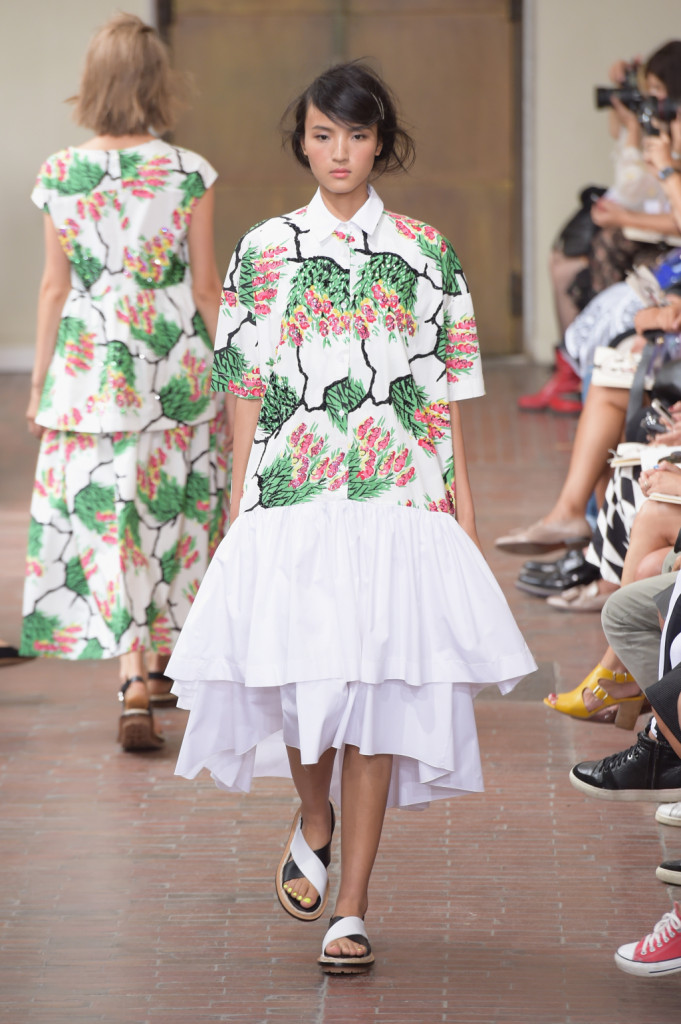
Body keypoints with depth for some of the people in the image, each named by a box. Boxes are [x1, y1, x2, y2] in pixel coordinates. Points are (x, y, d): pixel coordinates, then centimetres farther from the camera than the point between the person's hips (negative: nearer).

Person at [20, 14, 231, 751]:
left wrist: (40, 381, 11)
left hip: (89, 362, 0)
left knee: (107, 520, 0)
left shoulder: (60, 174, -3)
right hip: (177, 360, 0)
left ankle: (135, 681, -13)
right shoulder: (188, 173, -5)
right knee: (171, 511, 15)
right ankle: (161, 658, 28)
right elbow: (205, 285, 0)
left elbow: (55, 285, 2)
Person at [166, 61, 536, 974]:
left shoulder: (426, 253, 7)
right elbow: (247, 388, 8)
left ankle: (353, 908, 3)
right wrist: (238, 506, 4)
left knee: (380, 686, -4)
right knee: (300, 676, -7)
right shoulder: (265, 253, 7)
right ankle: (315, 822, 28)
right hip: (292, 501, 0)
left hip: (401, 500, 0)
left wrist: (464, 507, 5)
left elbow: (448, 390, 9)